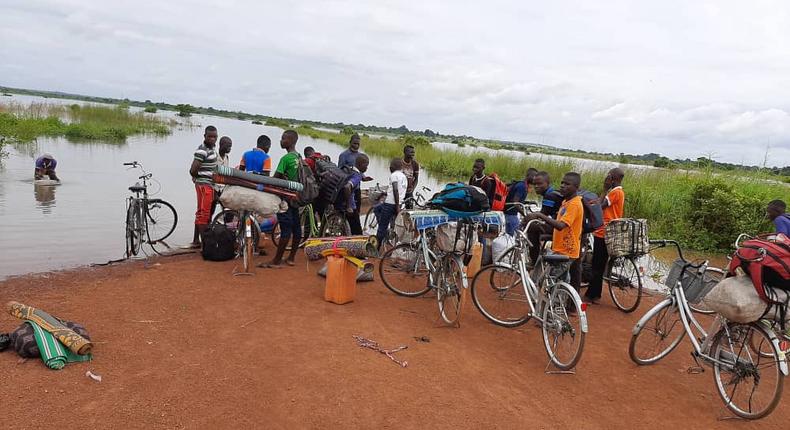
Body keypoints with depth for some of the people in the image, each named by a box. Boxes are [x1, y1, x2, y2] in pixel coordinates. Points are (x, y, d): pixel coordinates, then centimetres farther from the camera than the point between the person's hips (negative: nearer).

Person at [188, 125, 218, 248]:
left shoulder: (211, 148, 13)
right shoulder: (201, 151, -17)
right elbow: (193, 170, -23)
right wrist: (197, 177, -5)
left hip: (210, 185, 10)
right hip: (204, 185, -10)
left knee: (201, 213, 14)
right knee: (204, 214, -7)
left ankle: (196, 241, 23)